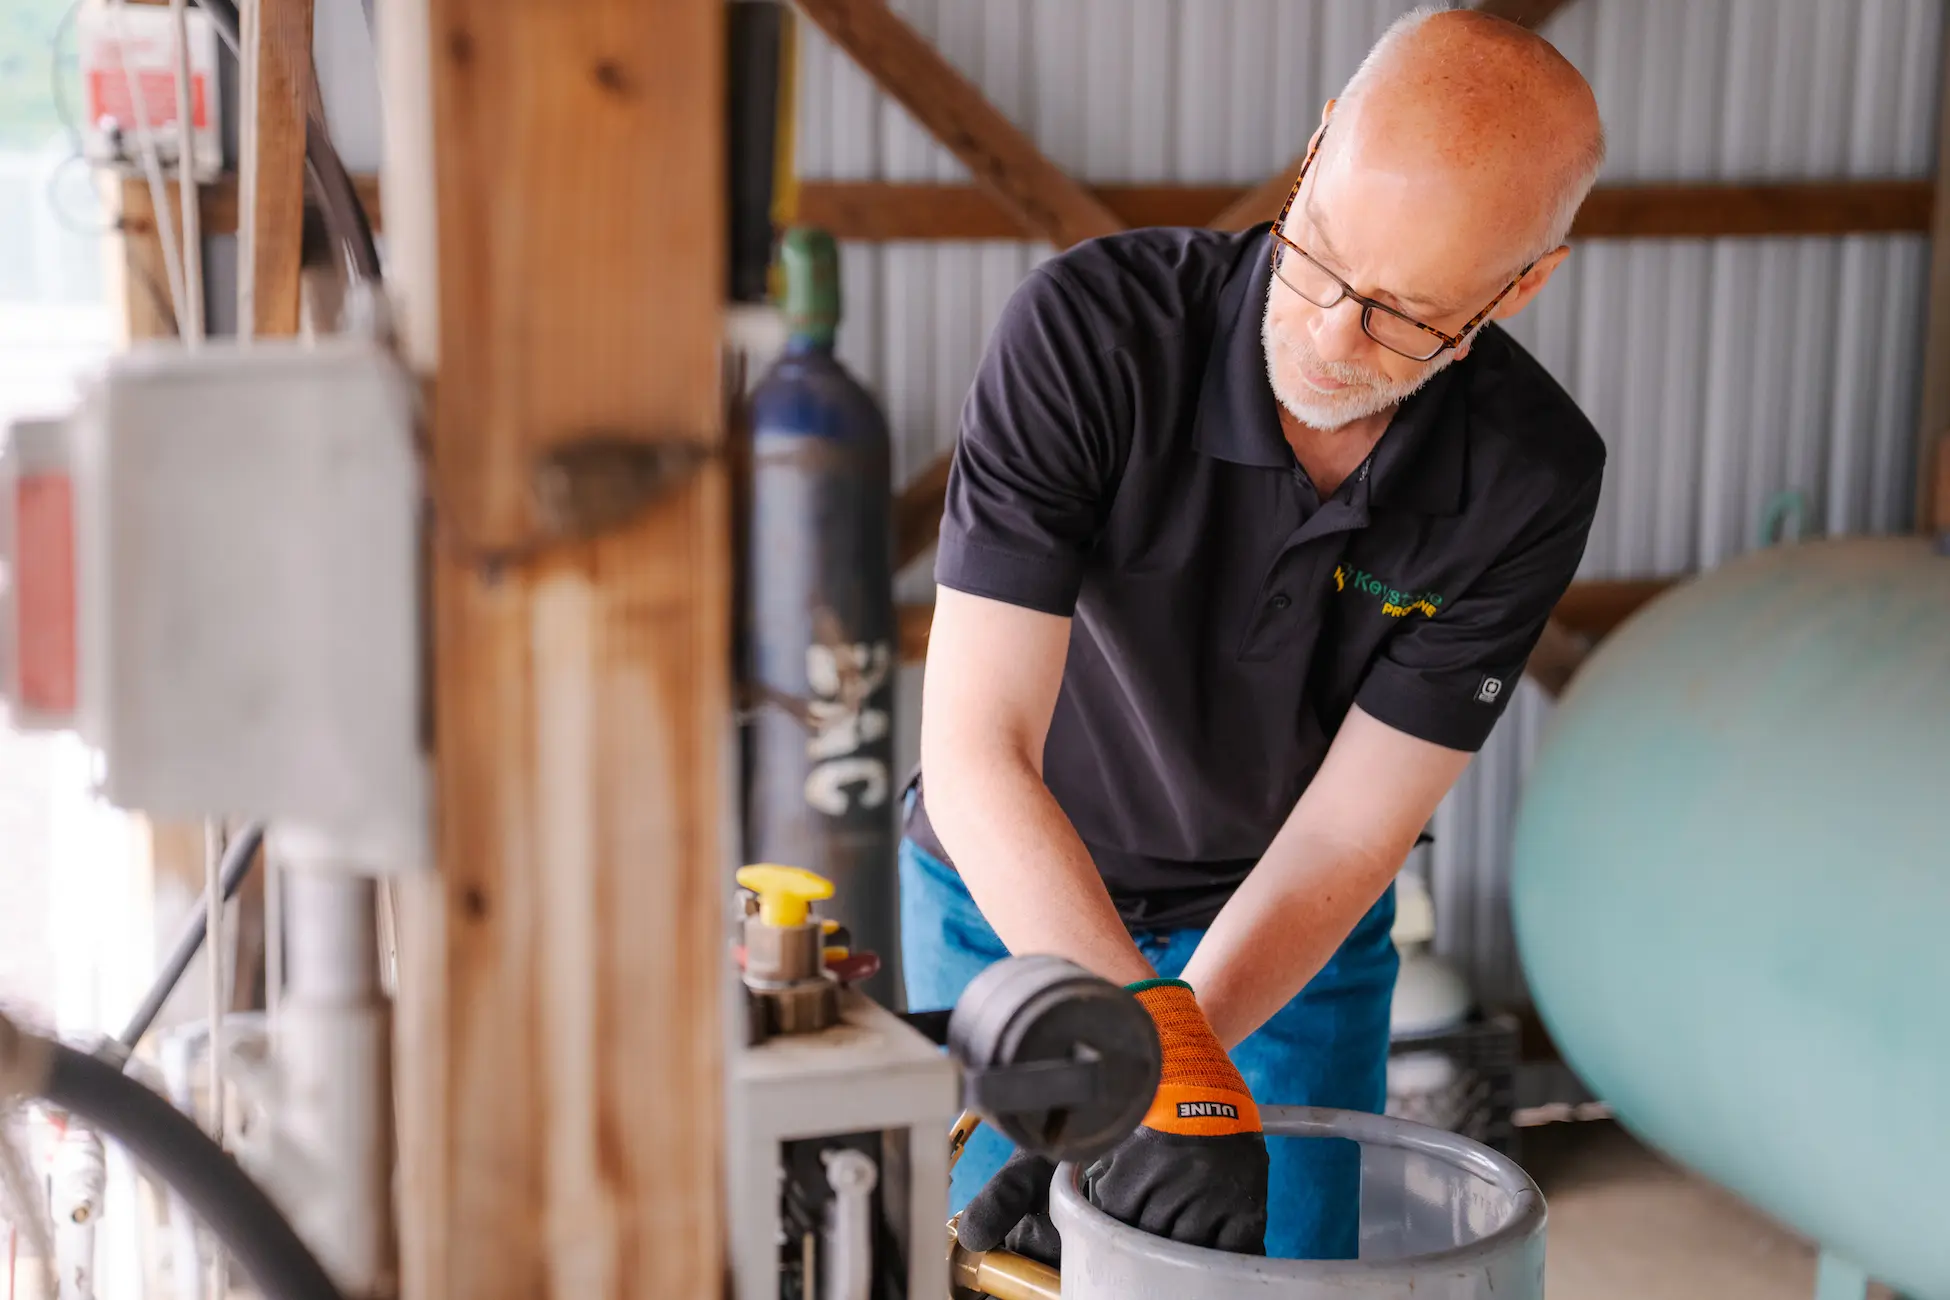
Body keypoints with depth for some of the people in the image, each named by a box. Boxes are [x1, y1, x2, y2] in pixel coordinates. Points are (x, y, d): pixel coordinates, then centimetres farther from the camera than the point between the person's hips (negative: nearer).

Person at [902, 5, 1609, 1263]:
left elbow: (1346, 835, -21)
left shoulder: (1531, 482, -23)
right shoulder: (1091, 326, -31)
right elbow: (973, 755, -36)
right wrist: (1162, 1063, -47)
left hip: (1294, 926, 2)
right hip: (1013, 903, -1)